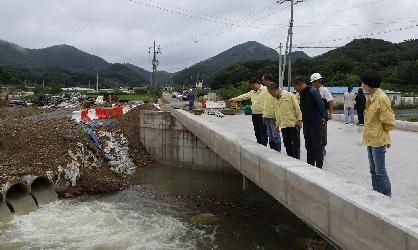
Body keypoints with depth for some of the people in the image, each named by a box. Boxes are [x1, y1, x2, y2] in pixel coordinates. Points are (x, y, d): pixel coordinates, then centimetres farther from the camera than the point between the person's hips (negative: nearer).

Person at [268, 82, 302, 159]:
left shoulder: (289, 95, -7)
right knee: (287, 144, 10)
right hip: (283, 125, 7)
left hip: (293, 124, -7)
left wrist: (299, 120, -12)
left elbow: (297, 108, -8)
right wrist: (277, 124, 19)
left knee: (296, 144, 0)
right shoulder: (276, 99, 15)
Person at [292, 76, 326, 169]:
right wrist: (303, 119, 12)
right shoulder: (302, 93, 11)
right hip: (306, 123, 9)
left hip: (316, 123, -9)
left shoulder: (312, 92, -16)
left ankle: (319, 167, 5)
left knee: (317, 146, -2)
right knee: (308, 146, 14)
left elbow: (321, 105, -14)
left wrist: (321, 117, -5)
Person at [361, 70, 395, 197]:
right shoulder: (372, 98, 9)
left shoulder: (382, 98, -18)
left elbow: (389, 121, -16)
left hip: (378, 140, -9)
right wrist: (369, 135, 12)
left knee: (380, 172, 0)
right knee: (373, 170, 18)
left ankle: (386, 196, 12)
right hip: (370, 139, 9)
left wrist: (383, 134, -3)